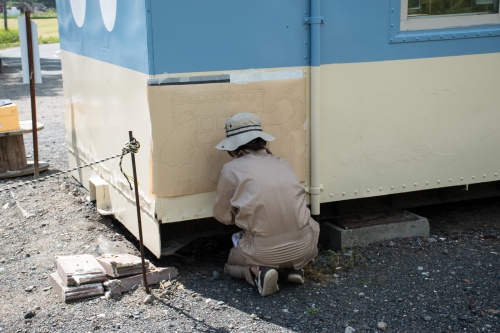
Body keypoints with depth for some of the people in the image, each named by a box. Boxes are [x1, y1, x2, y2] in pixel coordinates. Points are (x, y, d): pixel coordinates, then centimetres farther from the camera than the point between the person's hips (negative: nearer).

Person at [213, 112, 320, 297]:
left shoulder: (231, 169, 0)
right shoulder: (282, 163, 9)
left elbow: (222, 216, 10)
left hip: (265, 252, -2)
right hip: (304, 249, 3)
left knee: (231, 265, 30)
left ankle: (257, 271, -1)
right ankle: (295, 267, 13)